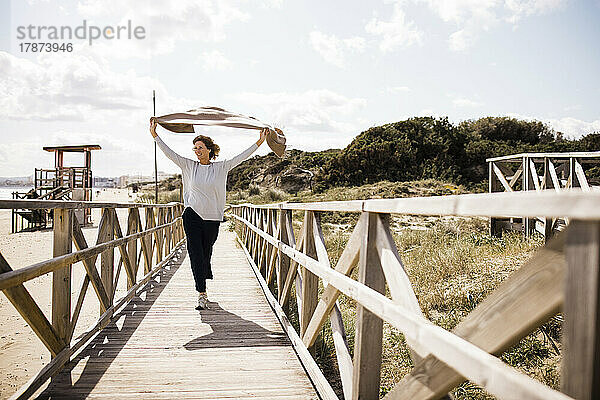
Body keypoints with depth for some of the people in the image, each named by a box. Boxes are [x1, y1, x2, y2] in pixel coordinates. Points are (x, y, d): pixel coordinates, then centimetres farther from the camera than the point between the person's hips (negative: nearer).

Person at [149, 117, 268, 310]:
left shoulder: (221, 168, 3)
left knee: (206, 253, 11)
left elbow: (241, 157, 2)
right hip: (192, 215, 0)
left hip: (213, 218, 0)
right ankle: (202, 294, -5)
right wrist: (154, 134, -3)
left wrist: (259, 142, -1)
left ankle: (202, 285, 34)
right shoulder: (189, 166, 5)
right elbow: (170, 153, 3)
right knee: (195, 254, -7)